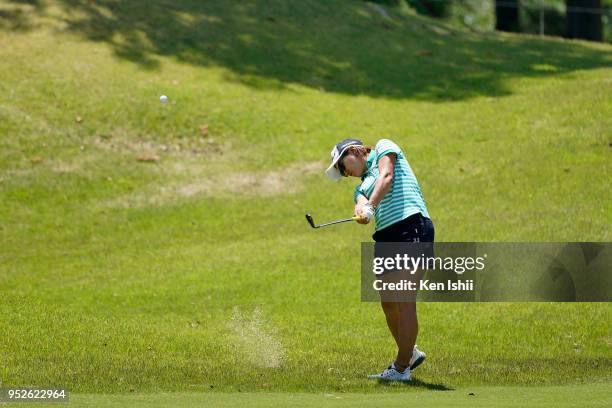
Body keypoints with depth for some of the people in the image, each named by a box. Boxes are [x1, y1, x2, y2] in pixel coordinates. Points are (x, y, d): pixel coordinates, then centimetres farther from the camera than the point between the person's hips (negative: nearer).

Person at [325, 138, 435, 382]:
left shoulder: (383, 147, 11)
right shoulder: (362, 186, 27)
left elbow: (386, 177, -9)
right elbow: (363, 203, 4)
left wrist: (370, 206, -24)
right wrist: (361, 211, -21)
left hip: (412, 227, -8)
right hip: (385, 237, 8)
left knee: (404, 302, -11)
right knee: (388, 304, 10)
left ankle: (401, 369, -9)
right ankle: (409, 354, 30)